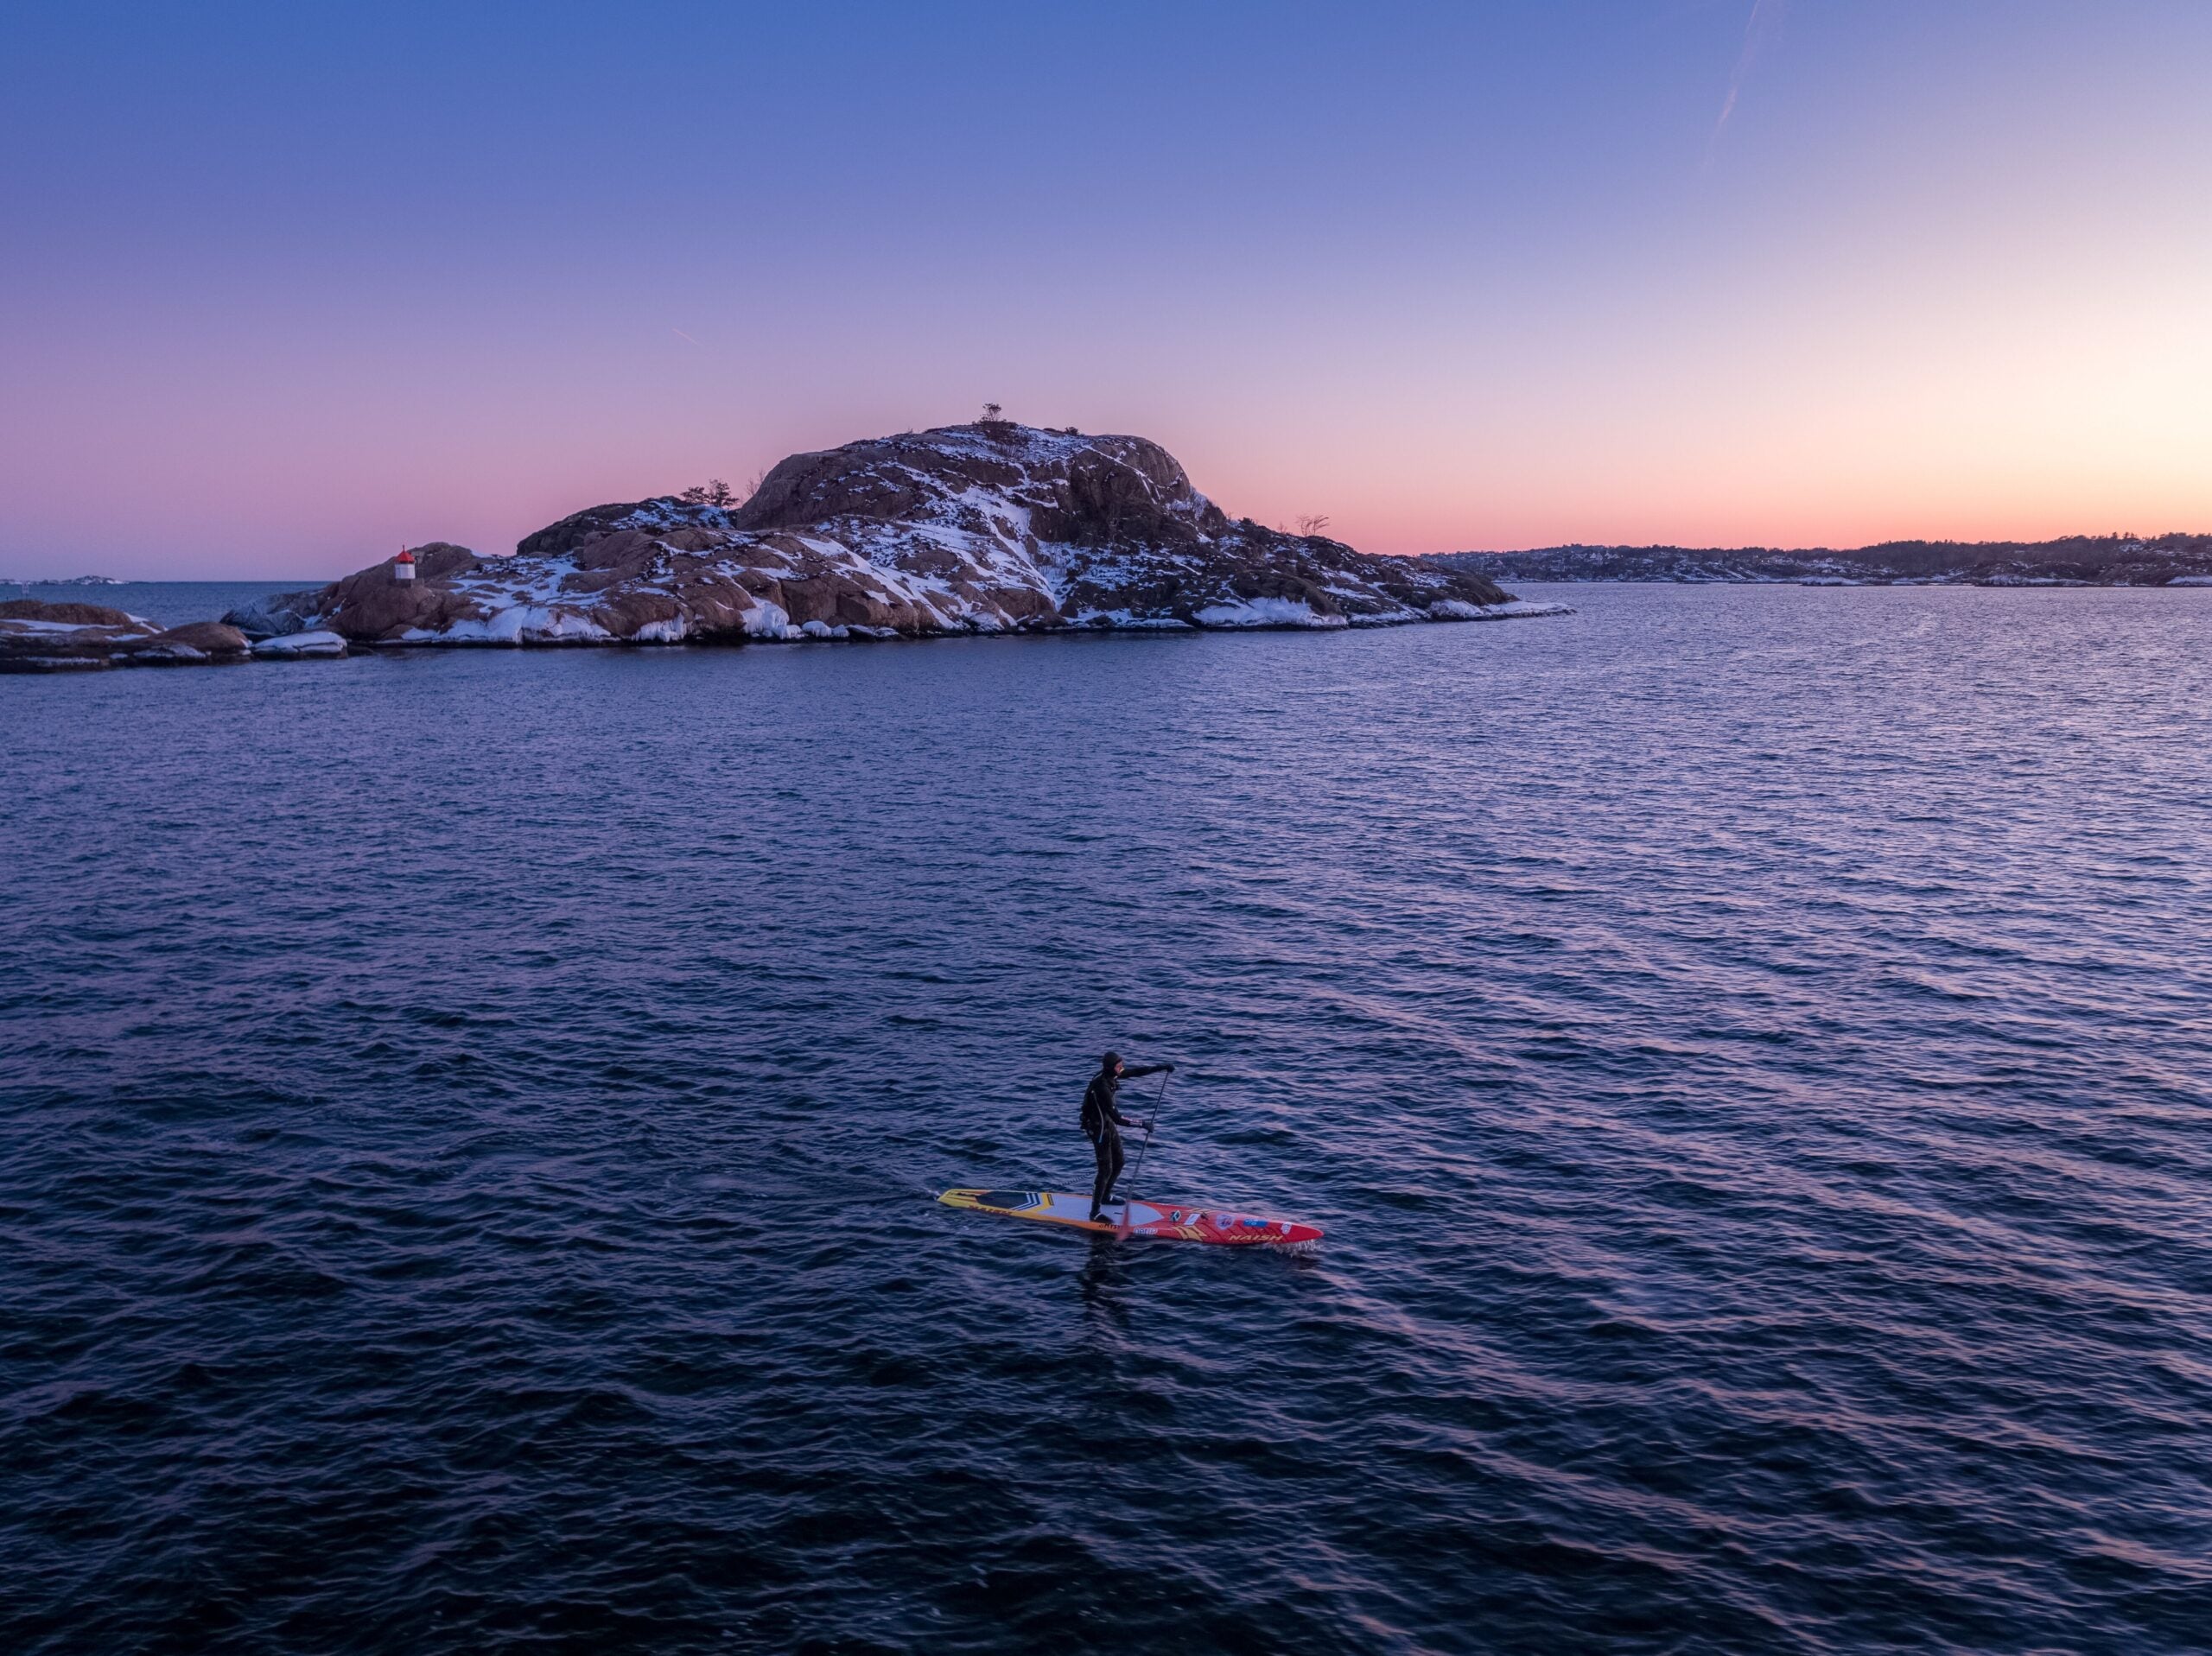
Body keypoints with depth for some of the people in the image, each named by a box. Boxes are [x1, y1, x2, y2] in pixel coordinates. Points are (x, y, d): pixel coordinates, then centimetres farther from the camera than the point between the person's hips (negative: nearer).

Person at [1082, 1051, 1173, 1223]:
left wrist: (1162, 1067, -7)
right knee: (1106, 1169, -7)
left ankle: (1105, 1196, 39)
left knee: (1118, 1164, 19)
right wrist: (1142, 1124, -30)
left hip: (1108, 1123, 9)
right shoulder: (1101, 1087, -33)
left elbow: (1137, 1071, 1)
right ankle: (1095, 1212, 0)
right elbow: (1116, 1117, -33)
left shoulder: (1111, 1075, -8)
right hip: (1098, 1128, -9)